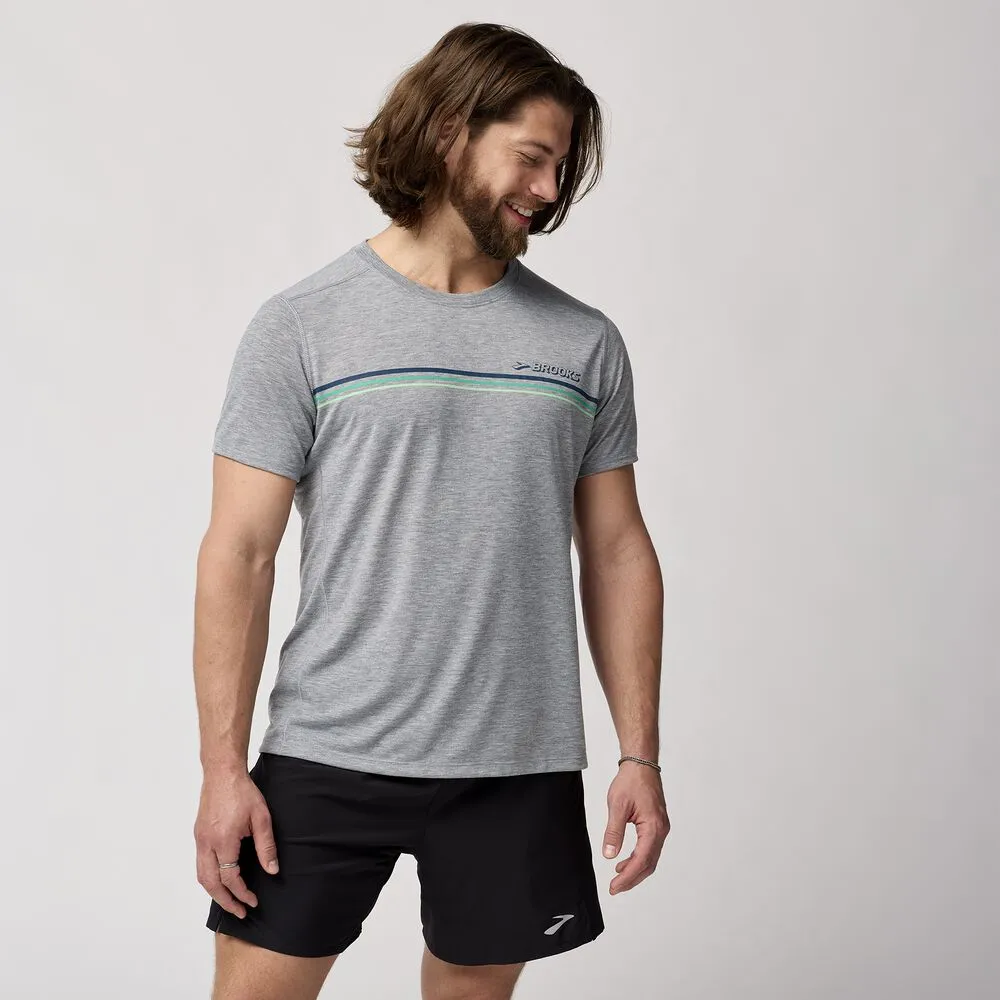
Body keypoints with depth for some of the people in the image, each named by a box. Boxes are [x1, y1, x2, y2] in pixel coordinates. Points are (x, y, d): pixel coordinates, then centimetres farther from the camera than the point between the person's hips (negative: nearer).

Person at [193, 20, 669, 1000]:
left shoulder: (585, 344, 7)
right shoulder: (301, 327, -1)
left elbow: (617, 553, 10)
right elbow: (237, 555, -3)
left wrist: (640, 754, 6)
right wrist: (223, 767, -7)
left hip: (519, 769, 3)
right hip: (328, 759, -2)